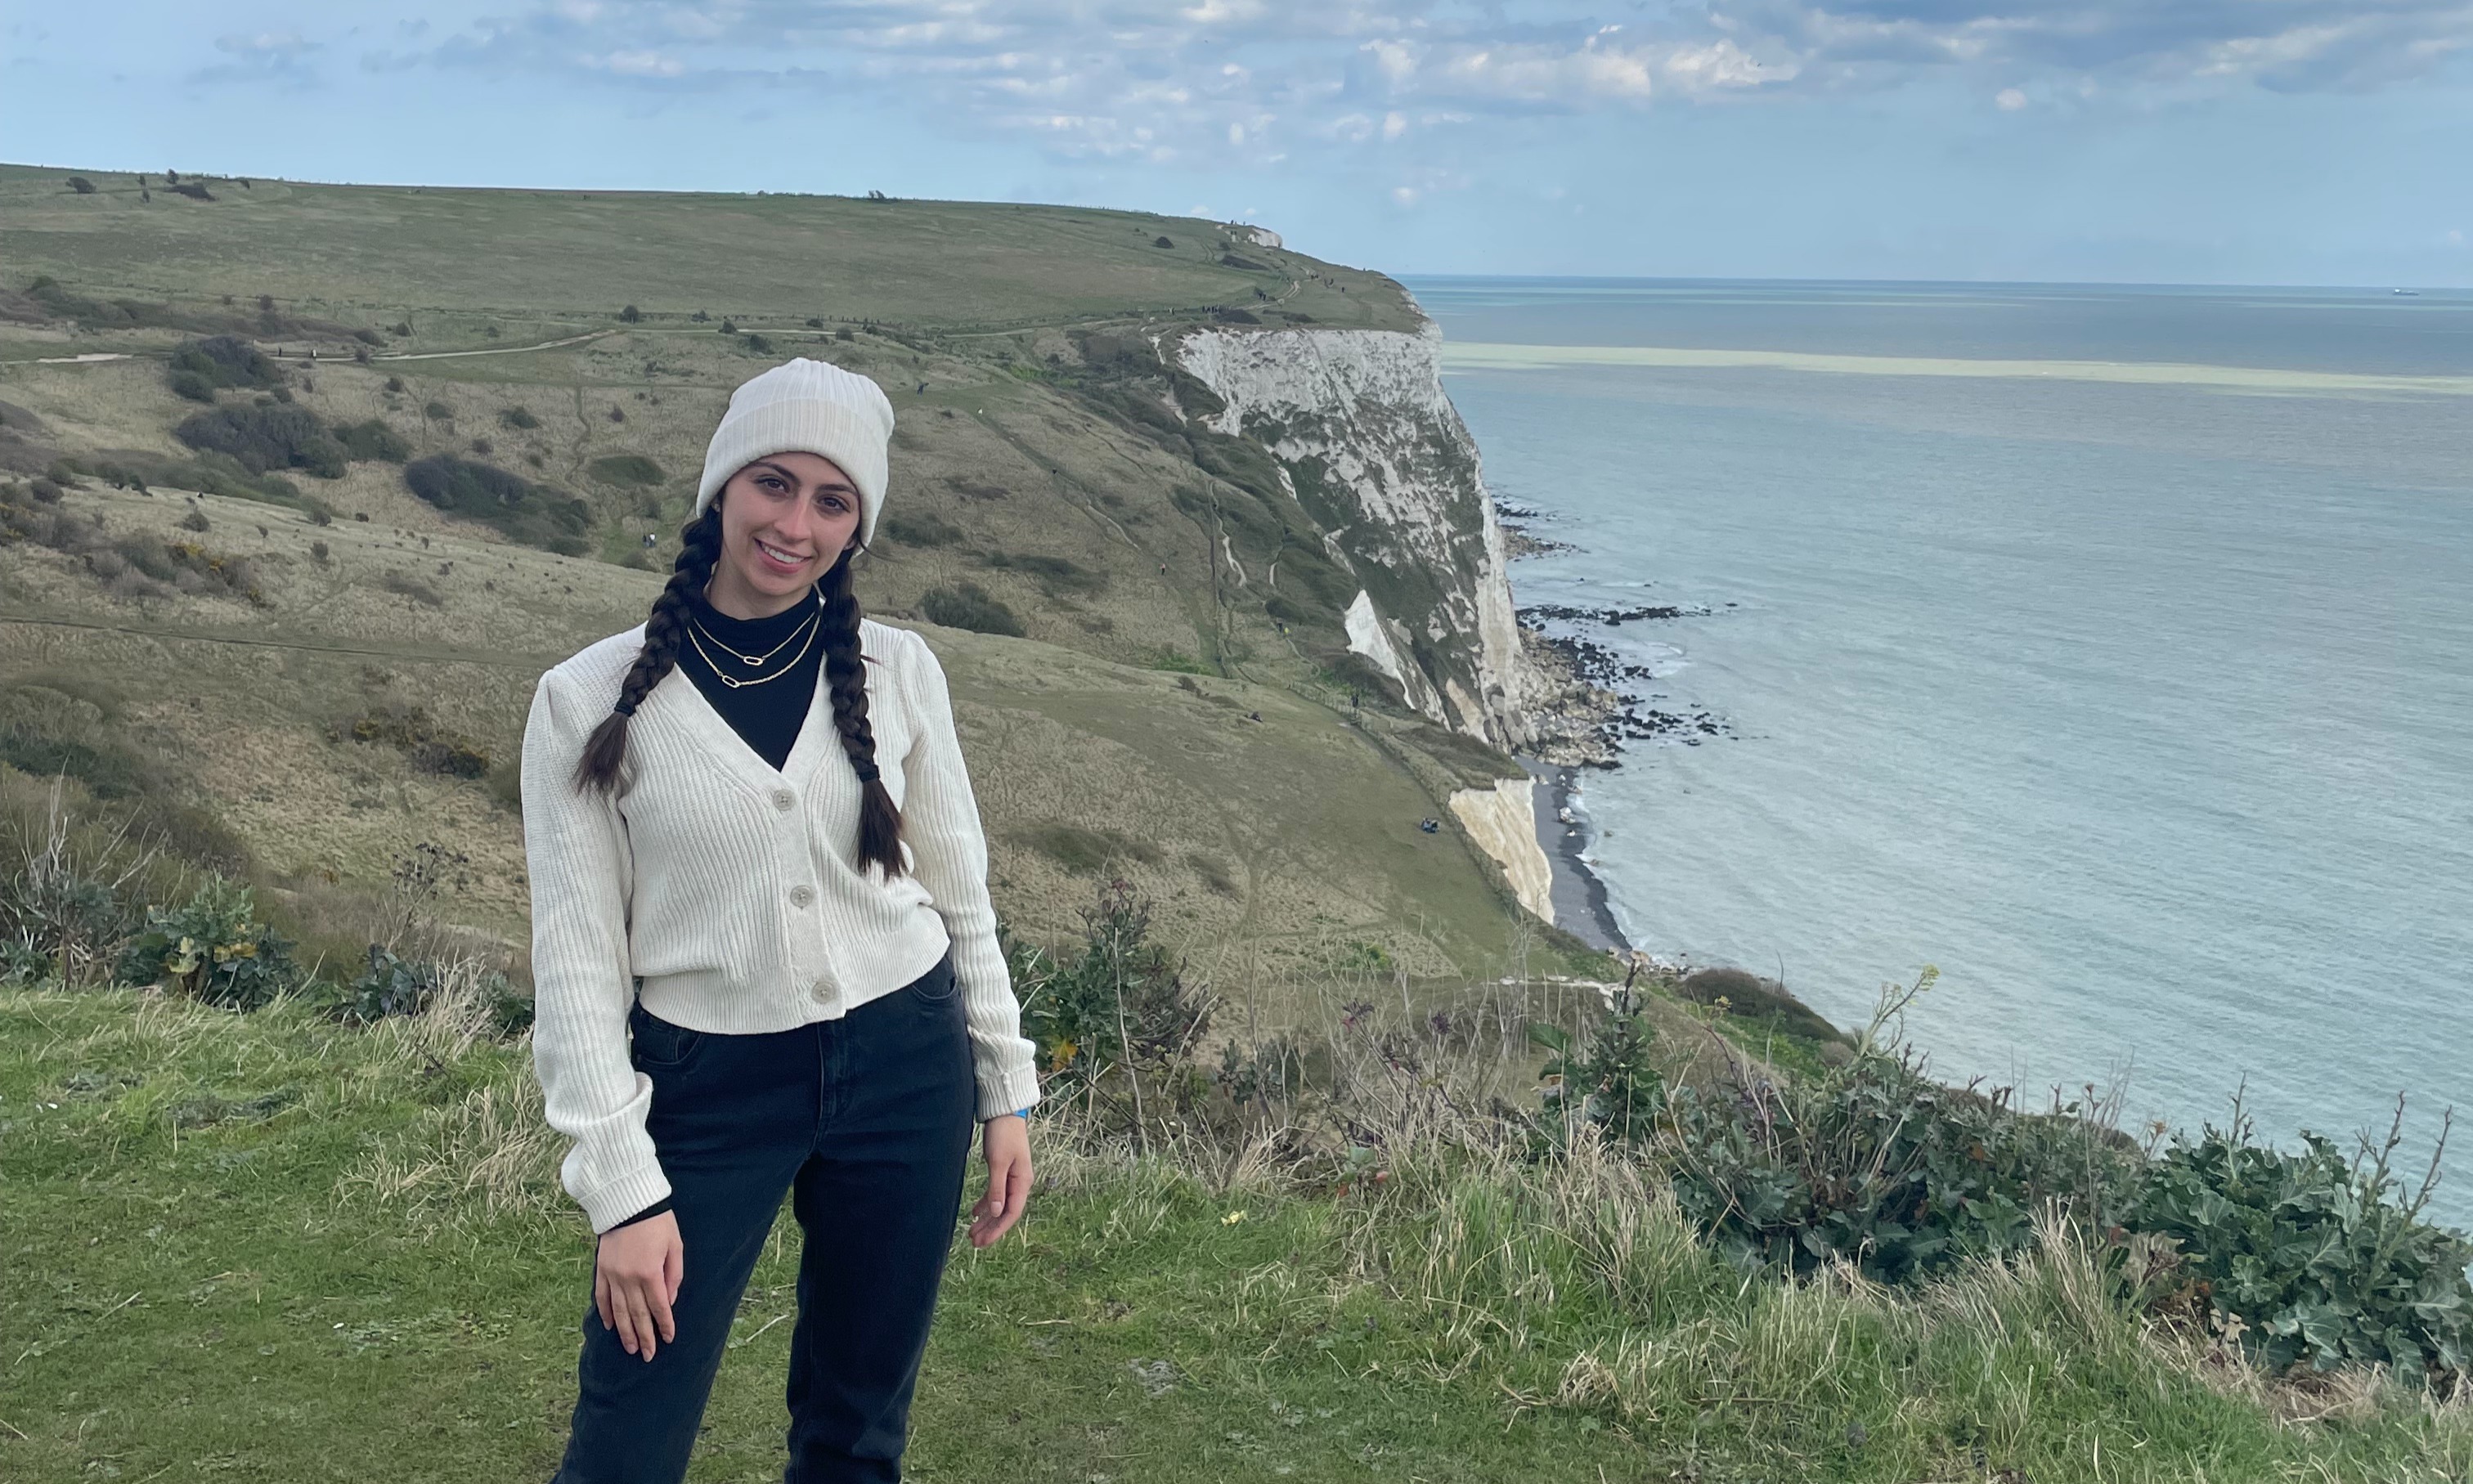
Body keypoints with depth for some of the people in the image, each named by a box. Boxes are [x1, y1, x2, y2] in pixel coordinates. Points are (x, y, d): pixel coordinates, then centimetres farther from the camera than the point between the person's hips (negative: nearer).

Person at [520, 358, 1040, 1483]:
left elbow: (959, 889, 8)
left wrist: (1005, 1090, 8)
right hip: (707, 1090, -2)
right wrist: (620, 1187, -10)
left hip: (904, 1066, 2)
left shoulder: (895, 670, -2)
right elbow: (577, 957, -7)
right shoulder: (589, 701, -9)